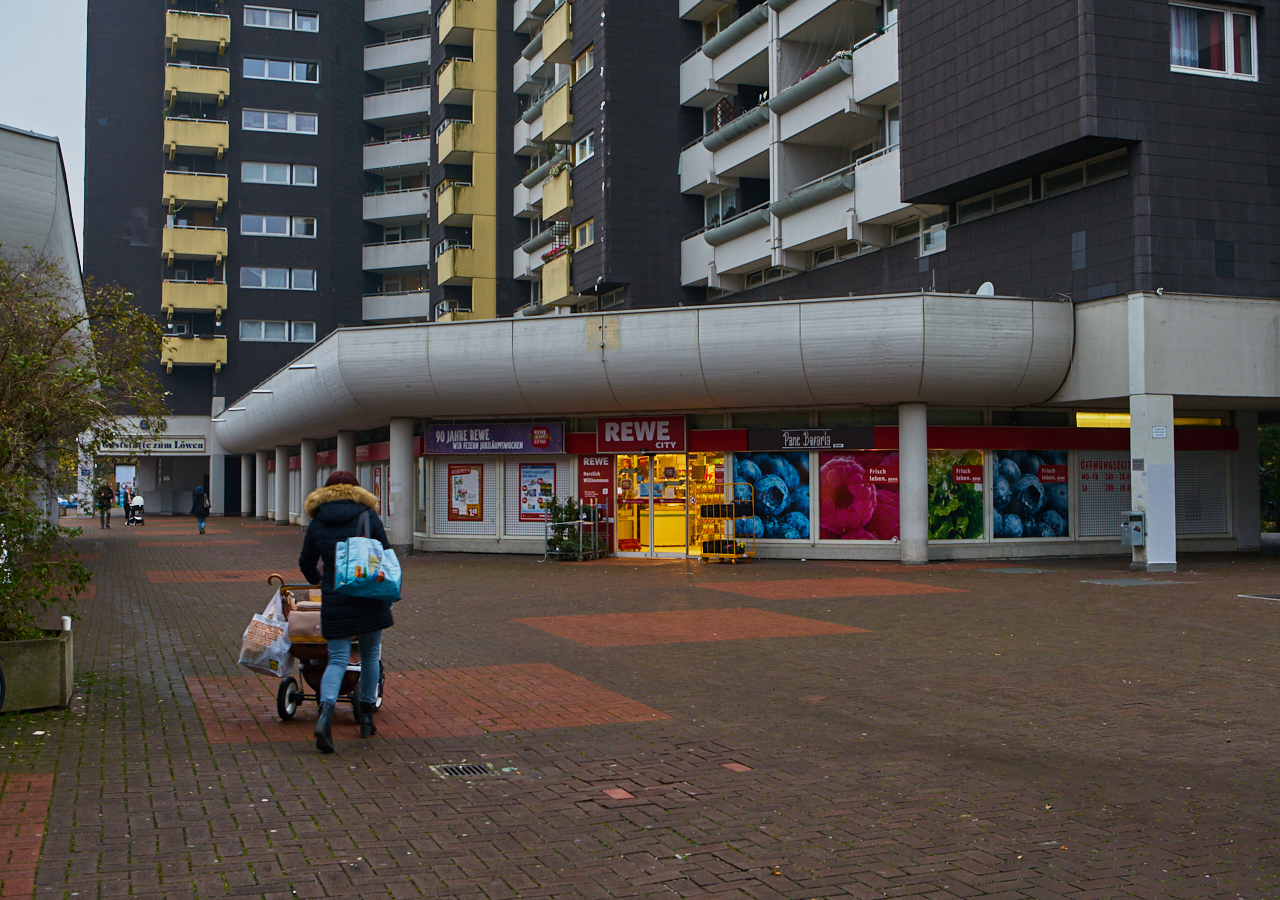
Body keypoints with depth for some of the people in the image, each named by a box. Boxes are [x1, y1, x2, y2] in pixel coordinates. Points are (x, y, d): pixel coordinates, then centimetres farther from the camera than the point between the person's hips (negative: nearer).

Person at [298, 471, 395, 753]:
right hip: (369, 597, -1)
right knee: (370, 655, 15)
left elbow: (306, 563, 16)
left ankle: (326, 711, -21)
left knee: (338, 659, 3)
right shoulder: (368, 516, 1)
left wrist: (317, 581, 38)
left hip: (333, 600, 1)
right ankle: (366, 716, 19)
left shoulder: (317, 523, 7)